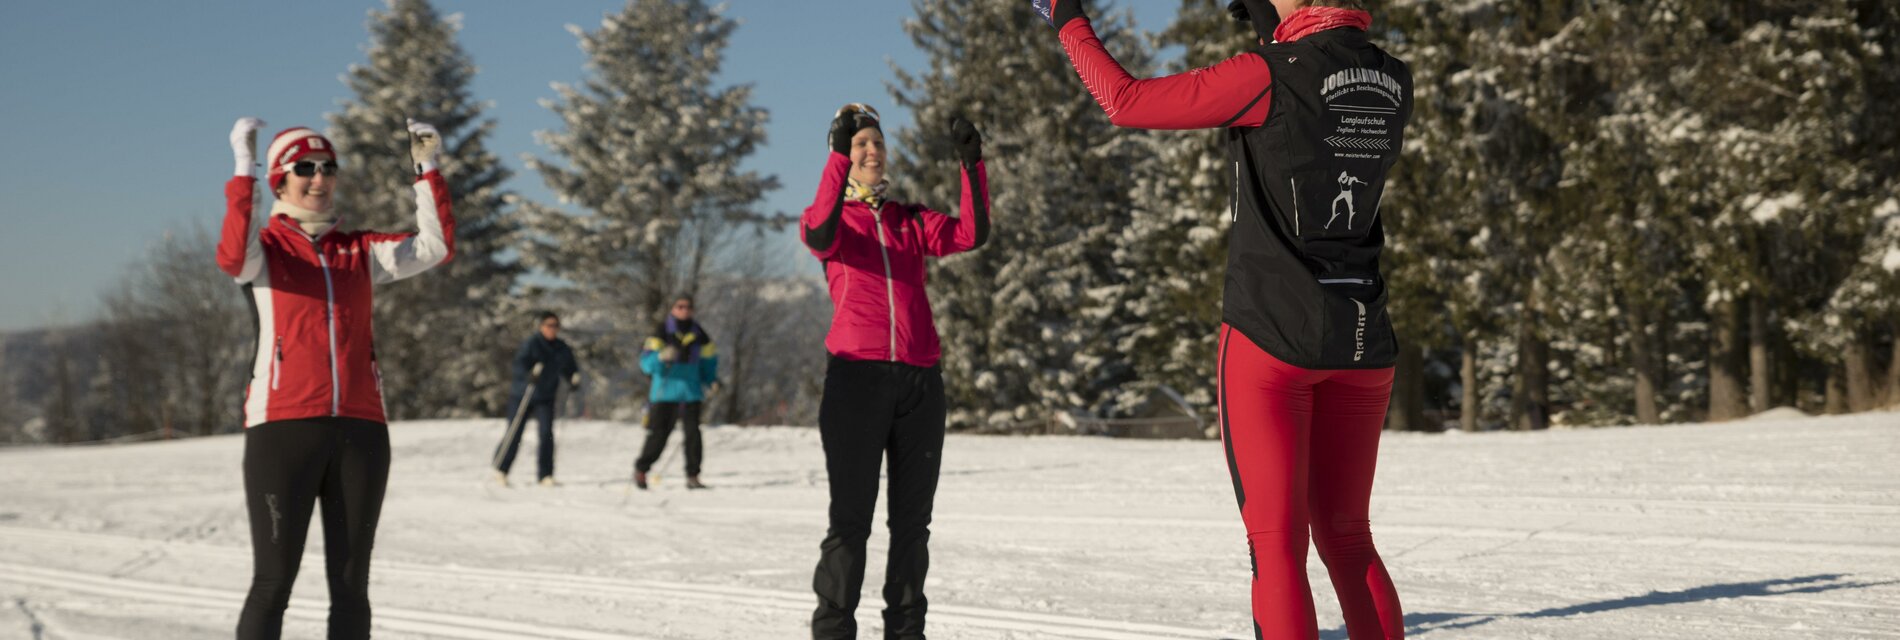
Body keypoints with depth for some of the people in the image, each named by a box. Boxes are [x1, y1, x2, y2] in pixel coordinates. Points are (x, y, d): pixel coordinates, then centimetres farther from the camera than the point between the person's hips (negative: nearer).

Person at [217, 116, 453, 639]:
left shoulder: (360, 252, 15)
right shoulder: (264, 246, 5)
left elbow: (436, 247, 1)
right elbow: (232, 258, -19)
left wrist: (427, 169, -8)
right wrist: (242, 170, -26)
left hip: (360, 430, 4)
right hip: (283, 426, -4)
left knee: (351, 585, 6)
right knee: (273, 581, -6)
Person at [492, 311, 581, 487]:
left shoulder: (562, 348, 3)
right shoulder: (531, 344, -13)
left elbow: (570, 367, 17)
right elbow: (520, 364, -25)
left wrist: (574, 378, -4)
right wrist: (530, 375, -44)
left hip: (546, 398, 4)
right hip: (523, 396, -4)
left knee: (546, 434, -10)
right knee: (514, 435, 2)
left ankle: (545, 476, -4)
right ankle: (500, 470, 20)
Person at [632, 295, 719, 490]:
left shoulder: (699, 335, 10)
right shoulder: (662, 332, -1)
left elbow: (708, 361, 21)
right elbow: (646, 362, -7)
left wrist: (712, 380, 5)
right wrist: (662, 357, -27)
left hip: (691, 392, 3)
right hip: (665, 391, -3)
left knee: (692, 433, -7)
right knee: (658, 435, -1)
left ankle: (692, 476, -1)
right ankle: (640, 470, 18)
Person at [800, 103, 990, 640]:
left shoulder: (912, 221, 19)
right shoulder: (830, 217, 9)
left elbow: (971, 234, 2)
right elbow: (820, 237, -17)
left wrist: (971, 164, -8)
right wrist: (838, 156, -24)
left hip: (920, 381, 4)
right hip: (857, 377, -4)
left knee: (912, 518, 6)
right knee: (851, 517, -7)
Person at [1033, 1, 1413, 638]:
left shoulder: (1269, 77, -12)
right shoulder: (1394, 82, 4)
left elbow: (1126, 100, -5)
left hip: (1271, 334, -6)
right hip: (1364, 343, 6)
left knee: (1277, 543, -3)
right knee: (1345, 537, 15)